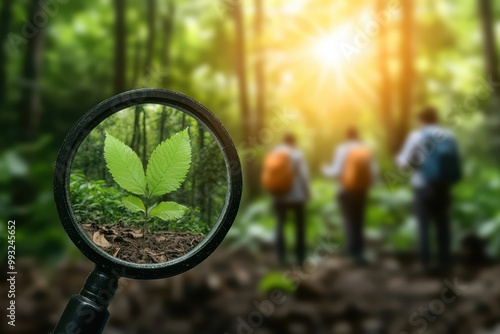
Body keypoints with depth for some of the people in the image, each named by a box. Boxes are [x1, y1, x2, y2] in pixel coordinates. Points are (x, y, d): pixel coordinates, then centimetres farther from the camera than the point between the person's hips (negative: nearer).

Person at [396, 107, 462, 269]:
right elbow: (455, 161, 6)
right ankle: (444, 260, 16)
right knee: (442, 223, 12)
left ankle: (425, 261, 7)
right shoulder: (449, 136, 0)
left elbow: (405, 163, -7)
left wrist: (399, 158, 16)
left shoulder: (416, 136, -10)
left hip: (423, 187, -3)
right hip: (443, 187, 3)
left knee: (423, 224, 6)